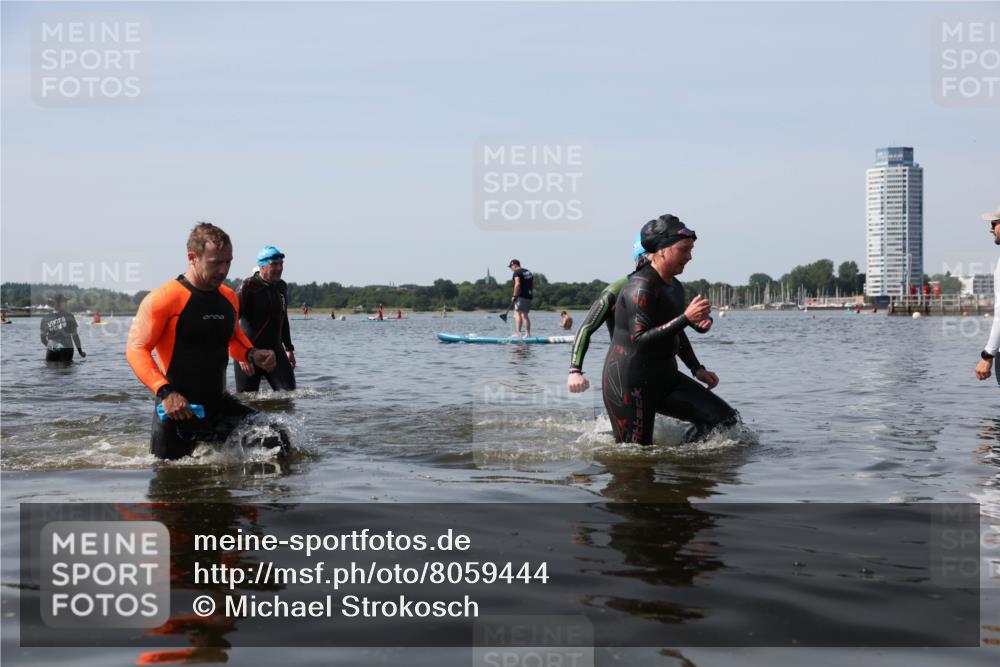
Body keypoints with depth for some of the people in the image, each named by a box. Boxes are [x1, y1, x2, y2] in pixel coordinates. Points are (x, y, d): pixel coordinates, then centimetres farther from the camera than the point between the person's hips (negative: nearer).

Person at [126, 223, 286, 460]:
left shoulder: (229, 298, 7)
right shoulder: (164, 299, -14)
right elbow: (136, 350, -15)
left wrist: (252, 354, 1)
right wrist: (165, 392, -28)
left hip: (219, 405, 5)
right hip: (176, 410, -5)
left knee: (276, 441, -10)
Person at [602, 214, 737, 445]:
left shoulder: (676, 287, 11)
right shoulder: (641, 287, -18)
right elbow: (640, 339, -28)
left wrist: (697, 368, 18)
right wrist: (686, 318, -30)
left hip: (664, 378, 9)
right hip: (630, 383, -9)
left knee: (725, 418, -2)